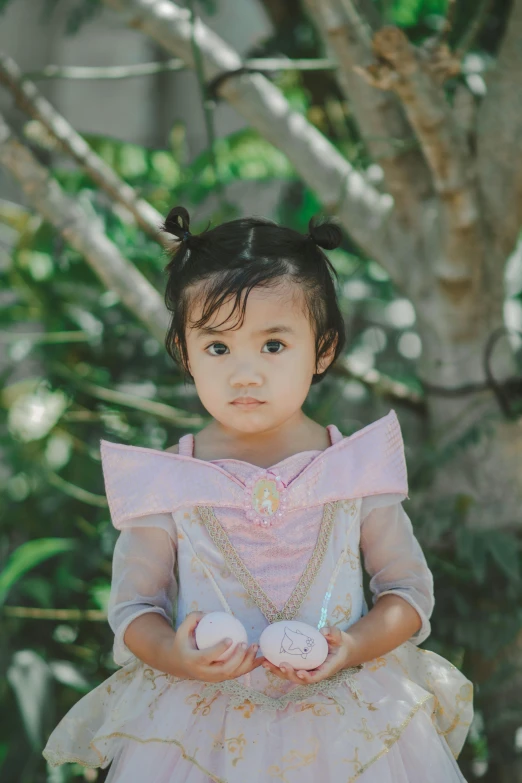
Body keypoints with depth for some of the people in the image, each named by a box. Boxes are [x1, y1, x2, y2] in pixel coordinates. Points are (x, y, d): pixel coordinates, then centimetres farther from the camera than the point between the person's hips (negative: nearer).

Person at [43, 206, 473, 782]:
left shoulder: (360, 469, -8)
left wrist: (352, 647, -19)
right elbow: (132, 604, -2)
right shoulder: (165, 484, -10)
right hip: (204, 729, 0)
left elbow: (410, 589, -1)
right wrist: (175, 654, -23)